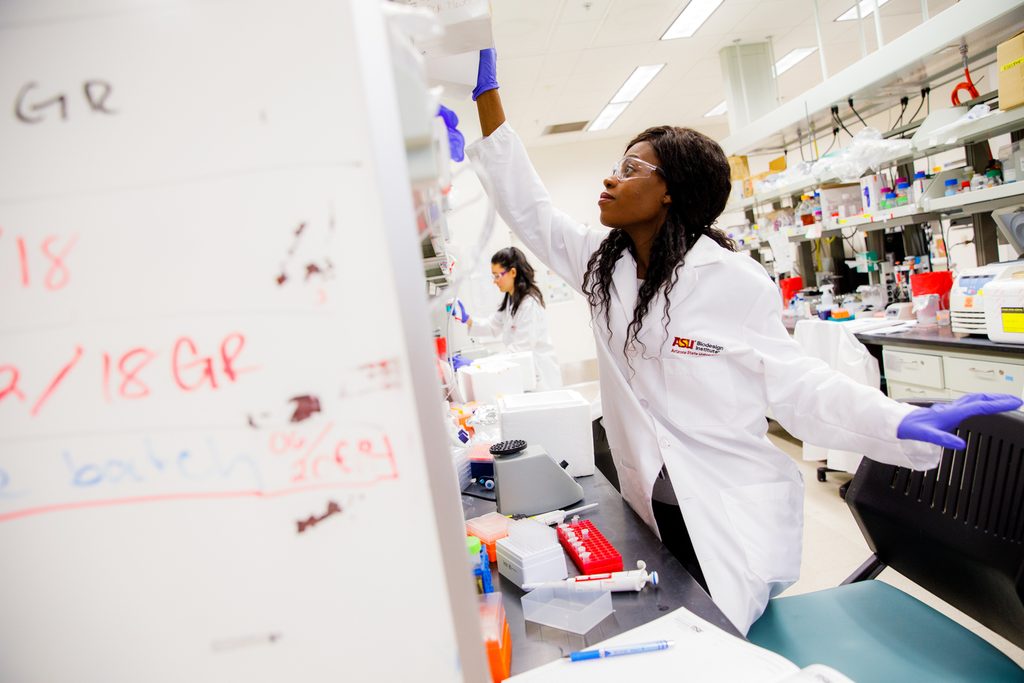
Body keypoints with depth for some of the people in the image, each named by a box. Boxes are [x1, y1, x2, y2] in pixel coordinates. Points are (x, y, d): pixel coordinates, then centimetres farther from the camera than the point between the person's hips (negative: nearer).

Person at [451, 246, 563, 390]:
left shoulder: (529, 303, -20)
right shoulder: (511, 299, 10)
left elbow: (521, 348, -24)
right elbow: (493, 326, 17)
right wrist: (467, 319, 1)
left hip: (539, 372, -8)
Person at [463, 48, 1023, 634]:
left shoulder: (734, 279, -15)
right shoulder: (602, 262, 1)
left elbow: (792, 382, -12)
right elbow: (528, 207, 6)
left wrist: (903, 422, -26)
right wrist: (487, 94, 6)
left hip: (734, 521, -5)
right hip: (654, 512, 5)